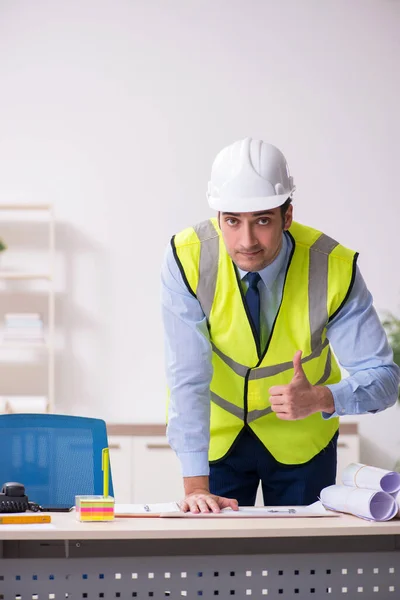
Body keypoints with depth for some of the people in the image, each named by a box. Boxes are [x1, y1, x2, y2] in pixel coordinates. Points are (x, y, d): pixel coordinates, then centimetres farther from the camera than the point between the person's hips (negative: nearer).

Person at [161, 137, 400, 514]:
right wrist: (195, 484, -32)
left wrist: (319, 398, -40)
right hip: (215, 434, 0)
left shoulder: (335, 269, -23)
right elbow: (188, 377, -26)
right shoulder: (187, 259, -24)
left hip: (301, 438, 1)